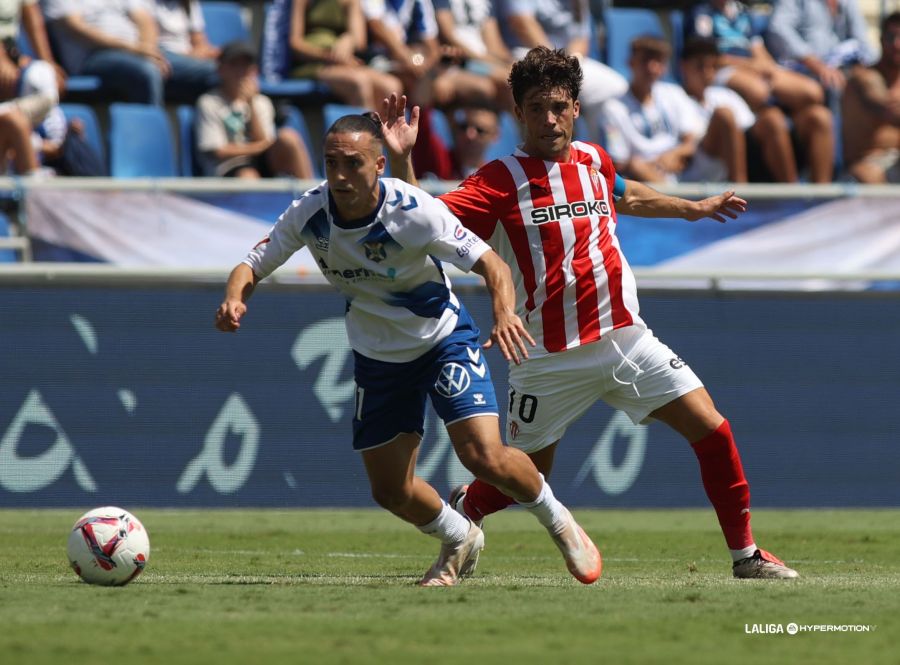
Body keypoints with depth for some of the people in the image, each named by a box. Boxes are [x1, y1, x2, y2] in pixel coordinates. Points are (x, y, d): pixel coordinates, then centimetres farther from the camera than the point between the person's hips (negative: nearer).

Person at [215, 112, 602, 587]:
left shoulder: (414, 210, -28)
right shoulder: (308, 214, -18)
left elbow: (490, 263, -25)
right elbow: (252, 265, -7)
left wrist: (505, 314, -45)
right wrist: (234, 298, -31)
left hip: (444, 338, -4)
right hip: (378, 357, 4)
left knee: (484, 457, -20)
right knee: (390, 490, 3)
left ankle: (558, 521, 10)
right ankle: (460, 540, 35)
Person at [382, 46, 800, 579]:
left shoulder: (593, 160, 9)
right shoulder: (503, 180, -7)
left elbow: (624, 196, 34)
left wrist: (694, 209, 45)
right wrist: (402, 161, -30)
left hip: (627, 339, 4)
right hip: (551, 357, -4)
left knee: (711, 429, -6)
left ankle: (746, 555, 6)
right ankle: (460, 513, 39)